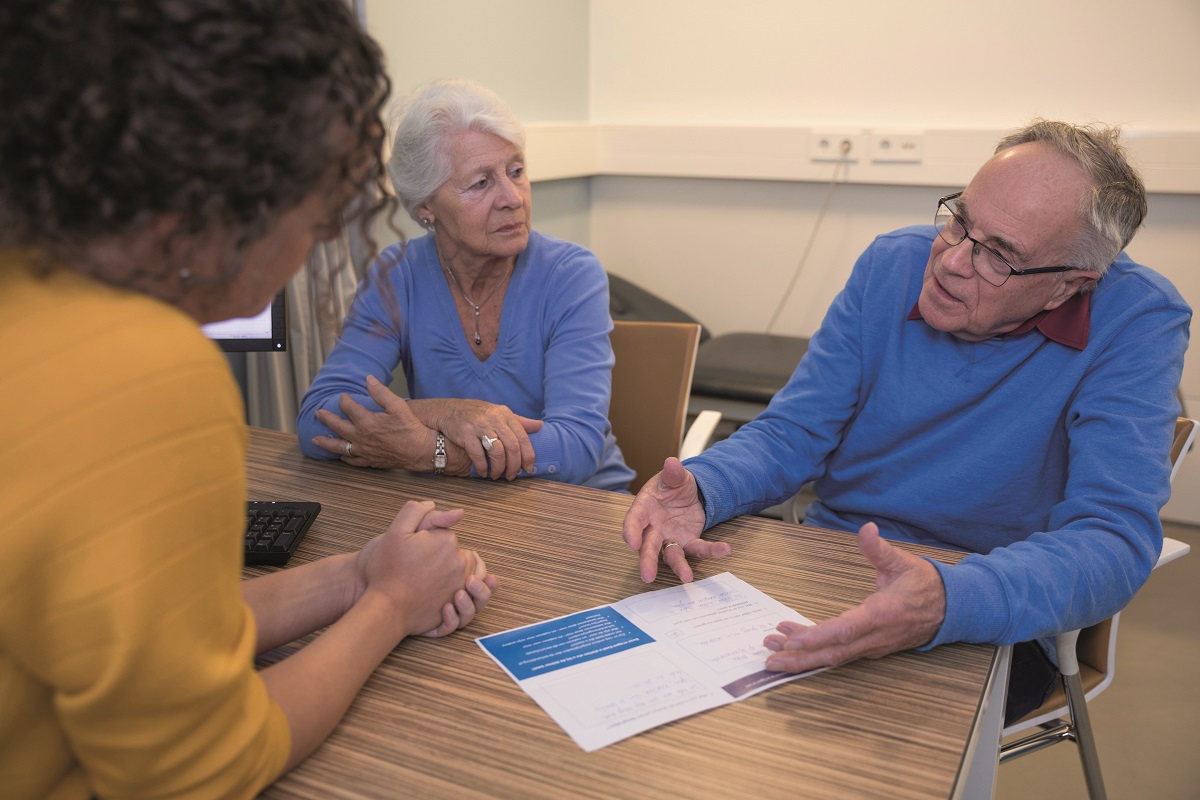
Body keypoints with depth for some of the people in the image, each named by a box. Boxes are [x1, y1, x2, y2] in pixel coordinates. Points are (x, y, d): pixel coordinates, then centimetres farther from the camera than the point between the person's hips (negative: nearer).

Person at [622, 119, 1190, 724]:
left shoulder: (1137, 322, -14)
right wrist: (700, 490, -24)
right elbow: (789, 434, -2)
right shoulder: (892, 264, -3)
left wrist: (948, 604, -44)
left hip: (994, 625, -3)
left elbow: (1114, 537, -24)